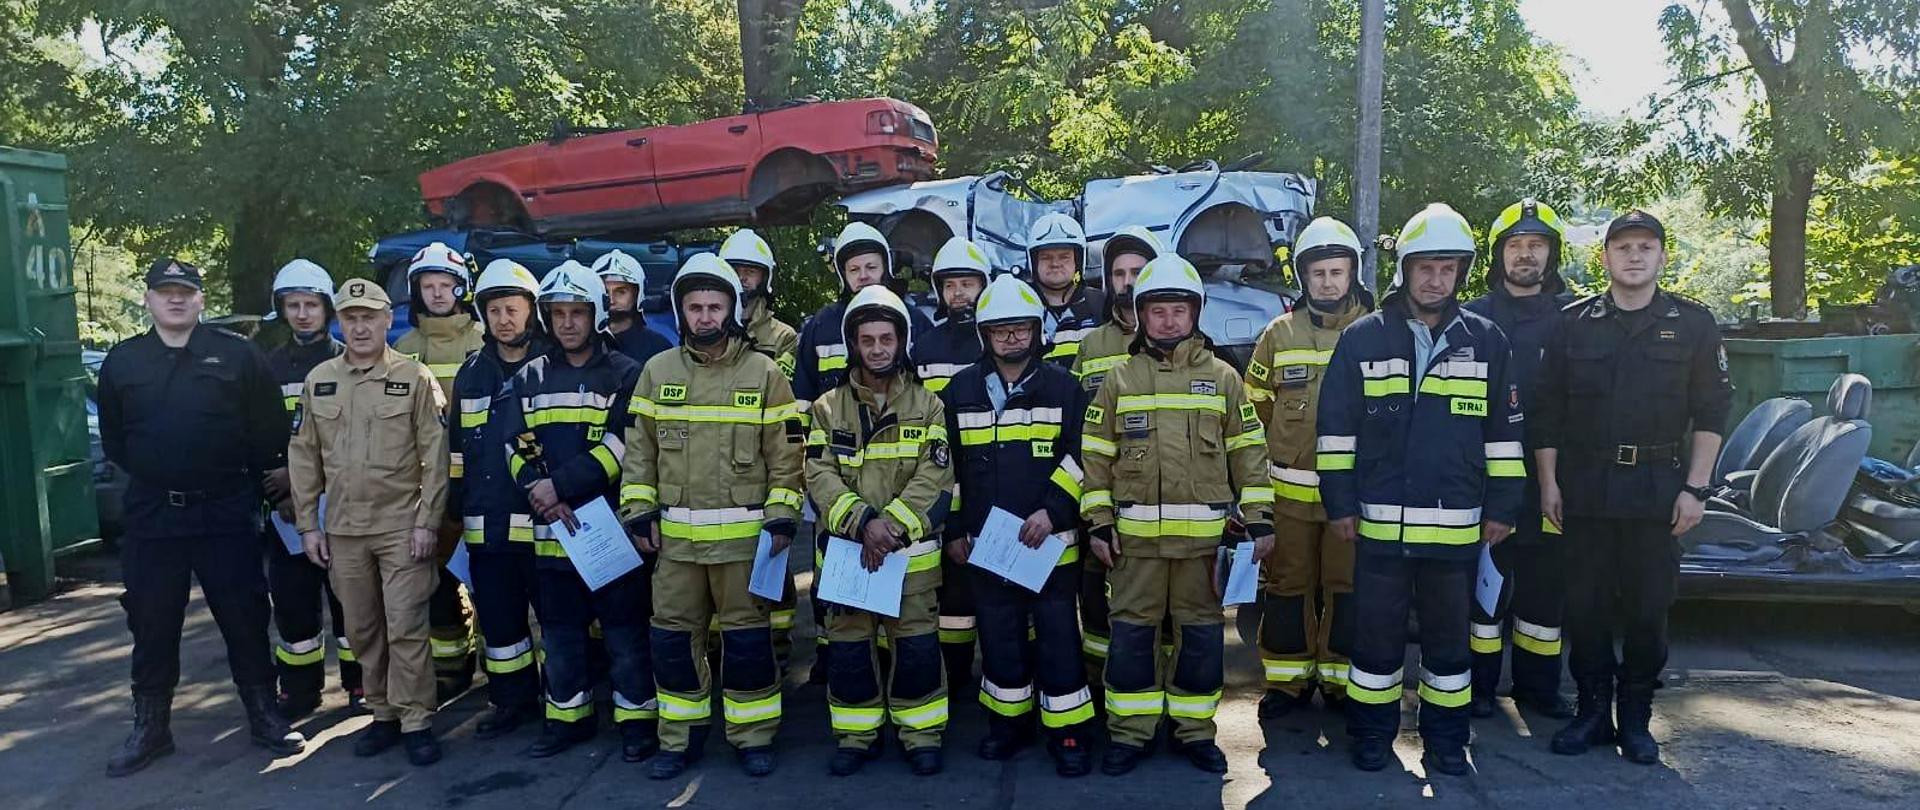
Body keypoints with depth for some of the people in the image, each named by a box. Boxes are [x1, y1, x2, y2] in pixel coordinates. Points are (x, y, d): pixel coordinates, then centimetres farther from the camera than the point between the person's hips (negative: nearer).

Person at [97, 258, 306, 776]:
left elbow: (268, 432, -1)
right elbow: (113, 441, 15)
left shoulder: (237, 355, -2)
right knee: (153, 625, 11)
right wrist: (155, 476, 11)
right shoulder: (121, 361, 8)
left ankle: (264, 716, 17)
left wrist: (246, 480, 4)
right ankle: (150, 728, 25)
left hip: (226, 513, -3)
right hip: (151, 516, 3)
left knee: (244, 618, 4)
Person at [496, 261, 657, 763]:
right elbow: (516, 448, 5)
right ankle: (569, 717, 28)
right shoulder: (528, 379, 11)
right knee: (559, 631, 14)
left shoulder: (625, 374, -1)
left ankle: (637, 719, 15)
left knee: (625, 630, 3)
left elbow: (622, 446, -12)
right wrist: (544, 496, -12)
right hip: (550, 528, 4)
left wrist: (561, 485, -18)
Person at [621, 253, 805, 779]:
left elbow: (786, 453, -1)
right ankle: (681, 736, 25)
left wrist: (782, 516, -9)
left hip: (744, 535, -3)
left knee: (747, 637, 5)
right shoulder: (658, 371, 7)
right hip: (674, 535, 3)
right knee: (673, 636, 10)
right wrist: (639, 512, 2)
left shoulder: (764, 373, -1)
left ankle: (753, 736, 19)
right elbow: (639, 449, 9)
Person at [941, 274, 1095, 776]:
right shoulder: (961, 390, 6)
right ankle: (1009, 722, 29)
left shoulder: (1062, 386, 1)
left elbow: (1079, 457, -2)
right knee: (999, 636, 12)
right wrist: (953, 529, 9)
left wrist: (1053, 510, -14)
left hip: (1050, 540, -2)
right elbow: (947, 465, 11)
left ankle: (1069, 732, 14)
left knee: (1057, 636, 2)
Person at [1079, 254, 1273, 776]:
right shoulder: (1119, 380, 6)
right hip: (1135, 534, 0)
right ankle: (1129, 733, 19)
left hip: (1205, 534, 0)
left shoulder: (1222, 377, 6)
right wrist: (1098, 522, 0)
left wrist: (1258, 519, 1)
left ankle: (1195, 731, 24)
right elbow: (1096, 455, 6)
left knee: (1203, 634, 8)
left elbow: (1248, 451, 6)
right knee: (1131, 632, 5)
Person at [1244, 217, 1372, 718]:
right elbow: (1254, 402, 13)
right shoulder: (1279, 334, 5)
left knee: (1348, 588, 7)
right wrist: (1284, 447, 10)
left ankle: (1342, 681, 22)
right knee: (1288, 587, 8)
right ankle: (1288, 681, 21)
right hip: (1290, 490, 1)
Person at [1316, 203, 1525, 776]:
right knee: (1376, 633, 8)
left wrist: (1502, 507, 6)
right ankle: (1372, 732, 24)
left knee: (1449, 636, 13)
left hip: (1457, 525, 1)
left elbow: (1504, 431, 9)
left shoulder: (1486, 341, 5)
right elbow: (1336, 427, 2)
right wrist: (1340, 503, -1)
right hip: (1379, 523, -1)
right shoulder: (1362, 339, 1)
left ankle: (1445, 737, 28)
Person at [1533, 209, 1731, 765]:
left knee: (1648, 608, 6)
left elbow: (1711, 413, 2)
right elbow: (1549, 411, 5)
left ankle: (1635, 718, 20)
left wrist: (1695, 488, -4)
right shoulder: (1575, 323, 5)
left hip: (1658, 488, 0)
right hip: (1585, 486, 1)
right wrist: (1548, 482, 0)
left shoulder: (1692, 324, 4)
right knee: (1586, 605, 6)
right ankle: (1592, 712, 19)